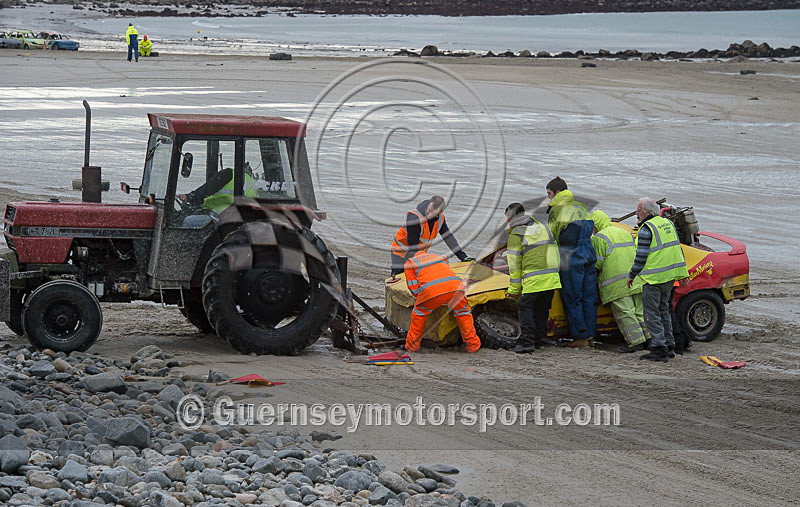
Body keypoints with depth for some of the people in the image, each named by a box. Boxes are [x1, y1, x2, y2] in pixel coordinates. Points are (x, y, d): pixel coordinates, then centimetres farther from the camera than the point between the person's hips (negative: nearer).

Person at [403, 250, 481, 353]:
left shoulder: (410, 263, 29)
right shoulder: (440, 257, 41)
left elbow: (414, 287, 23)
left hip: (432, 290, -3)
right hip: (455, 286, 3)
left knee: (419, 312, 23)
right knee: (463, 312, 26)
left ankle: (412, 346, 27)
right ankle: (473, 345, 29)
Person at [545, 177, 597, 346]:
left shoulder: (556, 210, -6)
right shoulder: (580, 207, 16)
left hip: (572, 259, -7)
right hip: (589, 256, 7)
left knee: (572, 298, 0)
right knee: (589, 297, 9)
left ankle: (581, 336, -1)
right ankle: (590, 335, 11)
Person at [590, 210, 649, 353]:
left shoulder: (599, 238, -5)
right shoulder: (627, 233, 21)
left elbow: (597, 263, -8)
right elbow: (636, 255, 25)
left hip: (616, 285, -7)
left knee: (624, 313, -5)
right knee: (640, 312, 11)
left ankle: (636, 342, -10)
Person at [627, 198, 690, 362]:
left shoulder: (646, 229, -14)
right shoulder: (668, 224, 12)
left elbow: (641, 257, -14)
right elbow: (678, 249, 15)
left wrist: (631, 276, -3)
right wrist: (683, 273, 20)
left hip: (653, 278, -9)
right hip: (670, 276, 9)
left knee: (652, 313, -3)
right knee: (663, 310, 18)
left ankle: (659, 349, -8)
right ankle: (669, 347, 19)